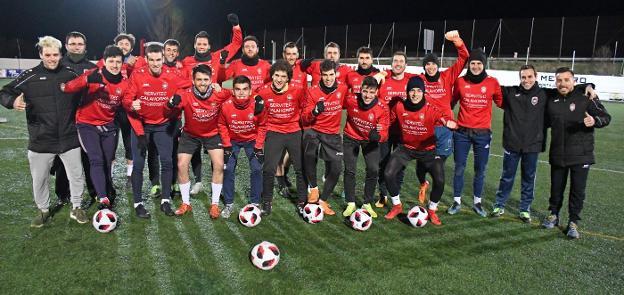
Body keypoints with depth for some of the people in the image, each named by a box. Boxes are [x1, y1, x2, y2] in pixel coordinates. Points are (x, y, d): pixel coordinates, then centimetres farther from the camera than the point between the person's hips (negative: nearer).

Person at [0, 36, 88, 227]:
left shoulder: (70, 74, 1)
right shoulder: (30, 76, -4)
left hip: (69, 138, 1)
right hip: (40, 141, -1)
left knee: (77, 175, 8)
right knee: (39, 179, 11)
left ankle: (76, 208, 27)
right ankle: (43, 210, 32)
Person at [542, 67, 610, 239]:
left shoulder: (585, 97, -7)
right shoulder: (552, 101, 5)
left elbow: (606, 117, -9)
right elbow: (546, 122, 21)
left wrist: (595, 120, -29)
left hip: (580, 154, -3)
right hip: (557, 154, 3)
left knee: (578, 190, 3)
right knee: (556, 188, 14)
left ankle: (573, 222, 16)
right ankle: (553, 215, 32)